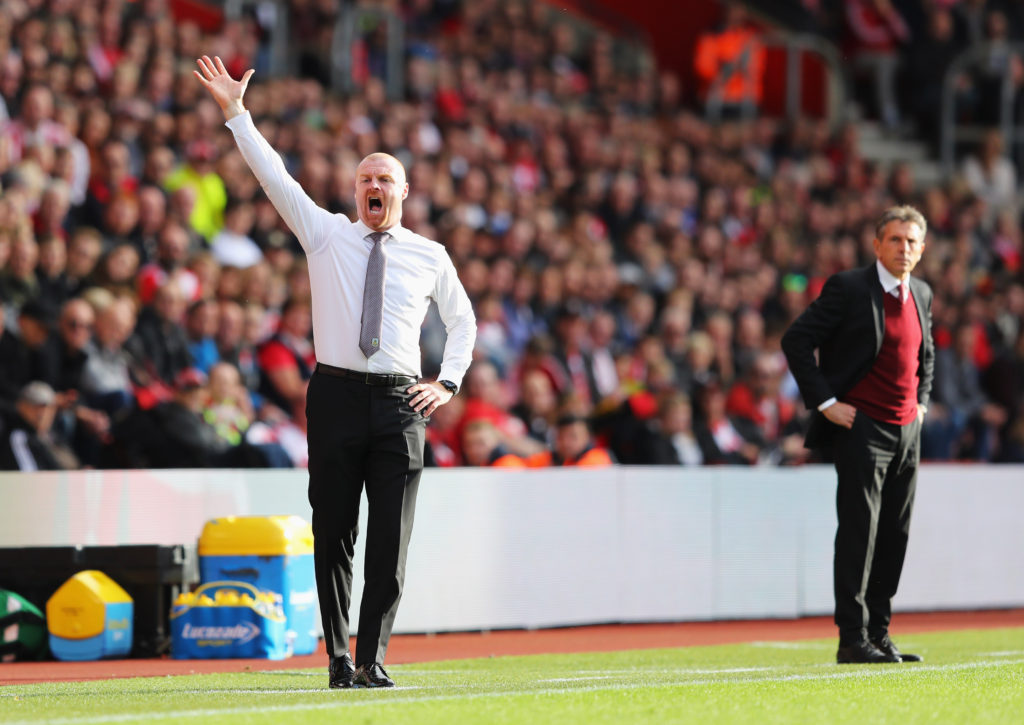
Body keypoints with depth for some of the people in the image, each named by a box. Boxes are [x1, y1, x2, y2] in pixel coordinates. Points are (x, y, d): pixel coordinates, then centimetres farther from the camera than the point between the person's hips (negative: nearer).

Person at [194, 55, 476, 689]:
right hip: (337, 394, 0)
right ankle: (338, 656, 9)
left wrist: (449, 383, 12)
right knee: (334, 535, 1)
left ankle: (373, 659, 3)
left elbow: (463, 320, 25)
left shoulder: (429, 257, 12)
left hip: (400, 404, 0)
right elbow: (275, 176, 3)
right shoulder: (327, 235, 9)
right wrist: (236, 113, -4)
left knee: (391, 540, -3)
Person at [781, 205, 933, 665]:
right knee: (859, 531, -10)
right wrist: (825, 402, -13)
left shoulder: (922, 295, 12)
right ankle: (852, 639, -10)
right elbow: (796, 341, -11)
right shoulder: (848, 288, -9)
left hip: (906, 431, 6)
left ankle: (878, 634, 12)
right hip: (860, 427, -6)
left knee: (894, 536, 6)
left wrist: (921, 399, 16)